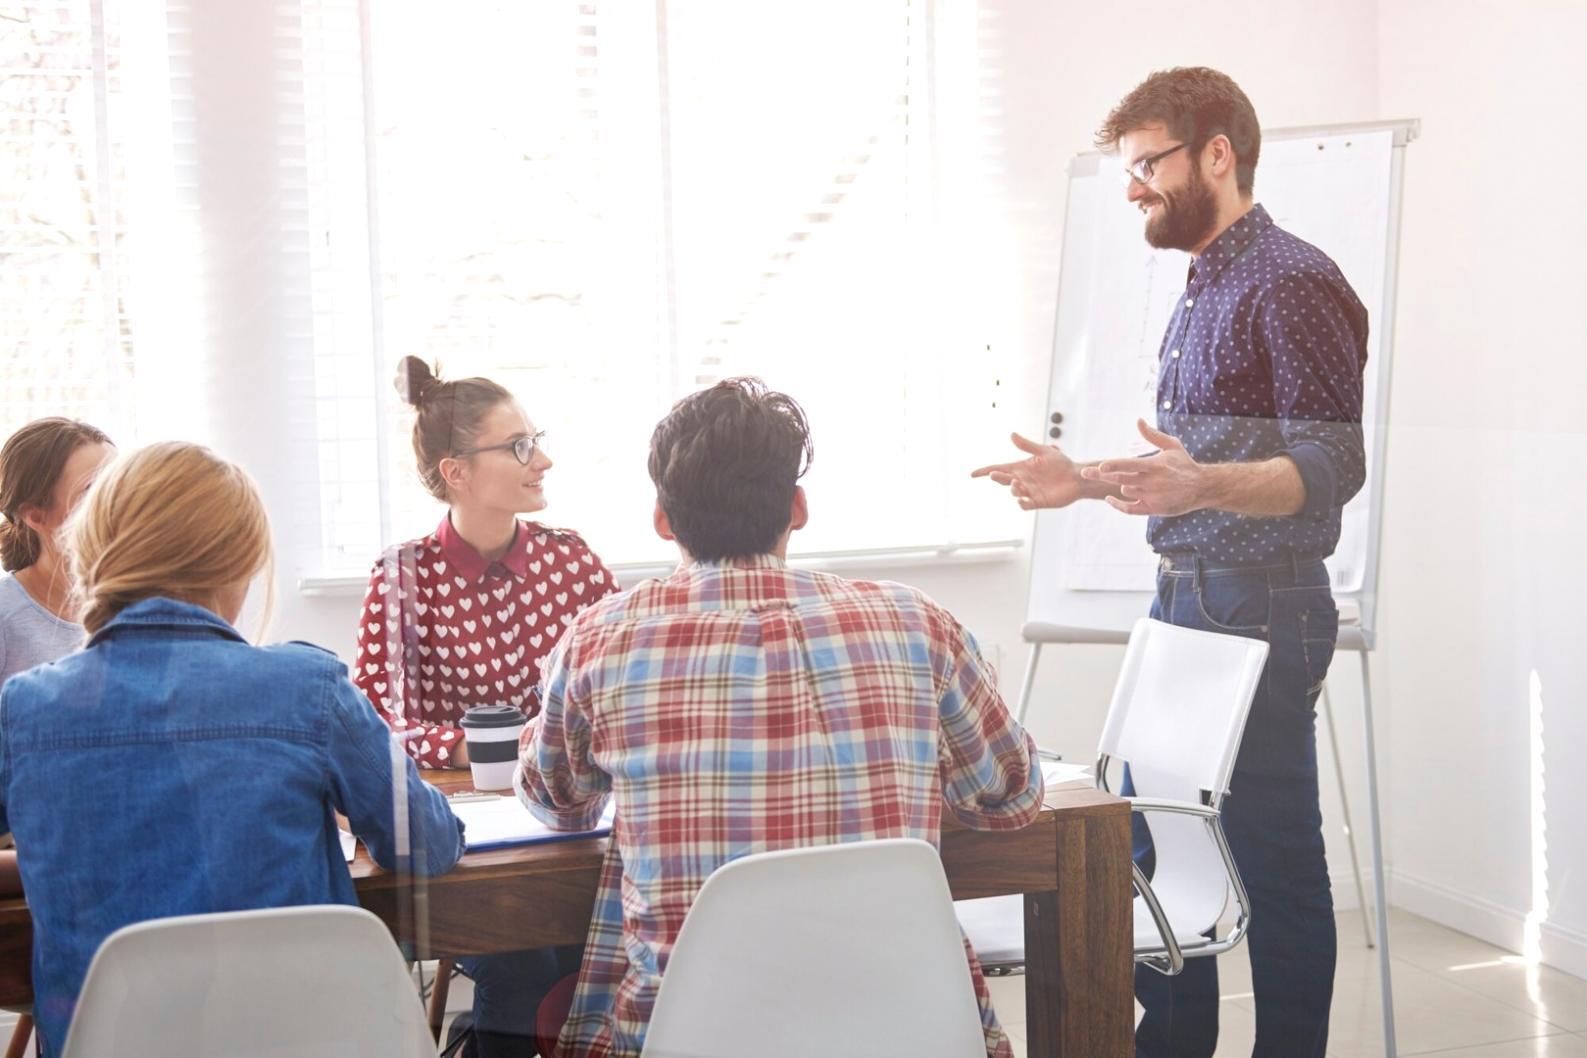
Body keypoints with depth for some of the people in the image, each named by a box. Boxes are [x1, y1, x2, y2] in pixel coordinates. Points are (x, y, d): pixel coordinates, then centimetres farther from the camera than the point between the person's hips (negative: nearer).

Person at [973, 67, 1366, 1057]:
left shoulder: (1293, 282, -12)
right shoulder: (1203, 290, 18)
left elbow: (1331, 466, -20)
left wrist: (1203, 484, -34)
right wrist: (1090, 481, 17)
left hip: (1259, 611, -10)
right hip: (1183, 603, 10)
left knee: (1275, 858, -2)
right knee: (1148, 839, 13)